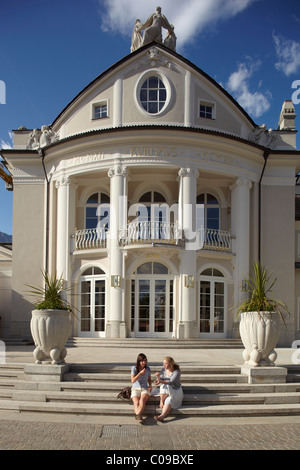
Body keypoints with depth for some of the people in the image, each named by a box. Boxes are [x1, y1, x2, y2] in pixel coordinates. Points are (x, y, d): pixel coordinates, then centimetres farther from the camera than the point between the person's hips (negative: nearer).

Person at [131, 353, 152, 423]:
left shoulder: (148, 369, 3)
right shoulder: (134, 368, -4)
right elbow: (133, 381, -12)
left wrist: (150, 385, -2)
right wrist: (140, 373, -20)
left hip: (145, 389, 0)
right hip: (135, 389, 0)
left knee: (142, 400, -34)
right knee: (136, 402, -31)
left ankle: (137, 415, -55)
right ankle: (139, 417, -51)